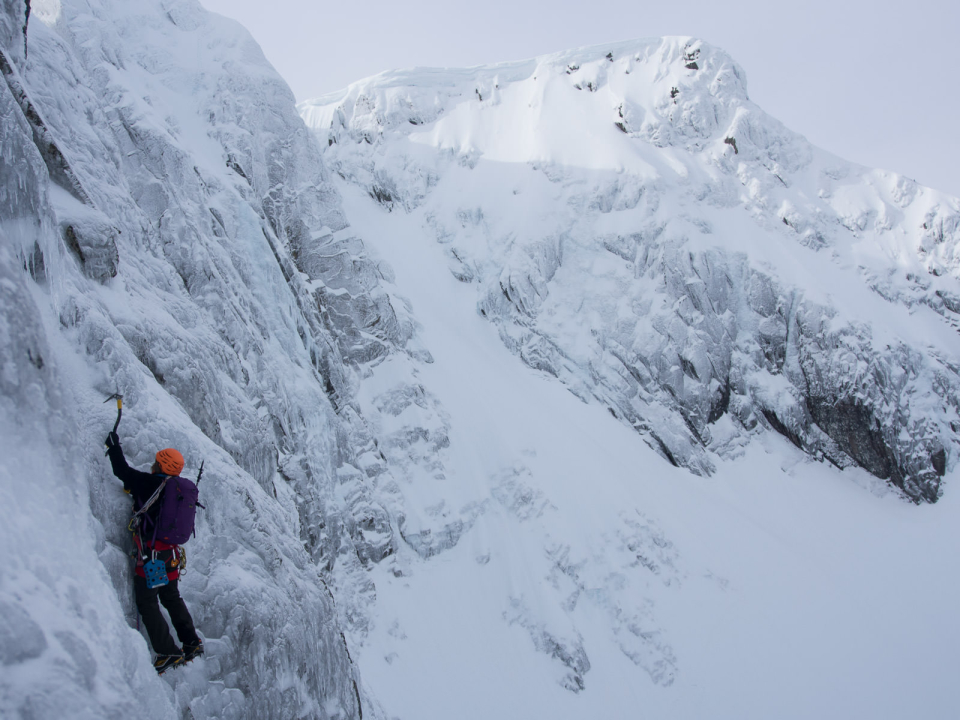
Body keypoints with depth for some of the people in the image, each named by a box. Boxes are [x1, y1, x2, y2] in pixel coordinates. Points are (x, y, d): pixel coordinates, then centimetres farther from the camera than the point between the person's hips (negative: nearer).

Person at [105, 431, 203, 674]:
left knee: (147, 603, 2)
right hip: (172, 554, 7)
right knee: (172, 598, 22)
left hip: (152, 555, -7)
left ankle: (168, 652, -1)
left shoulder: (148, 484, -14)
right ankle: (191, 642, 23)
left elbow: (122, 471, -6)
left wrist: (114, 446, 10)